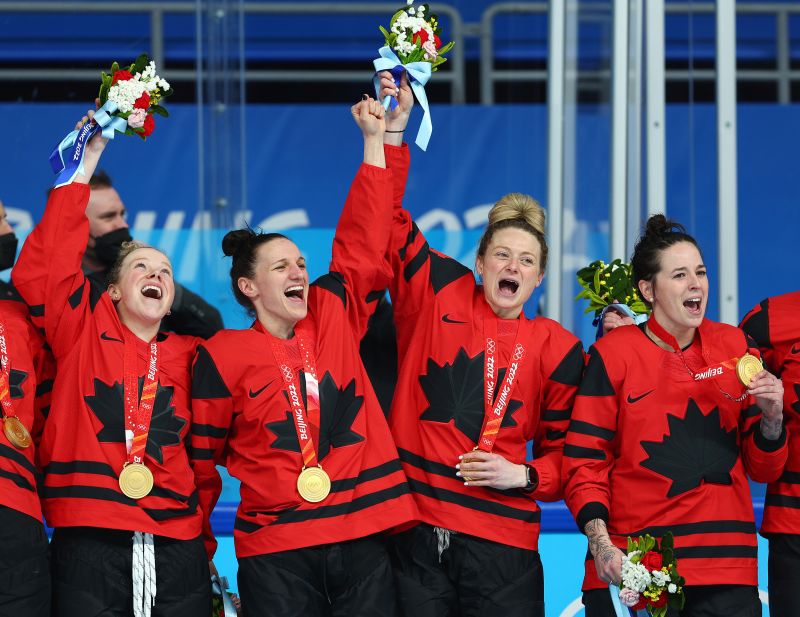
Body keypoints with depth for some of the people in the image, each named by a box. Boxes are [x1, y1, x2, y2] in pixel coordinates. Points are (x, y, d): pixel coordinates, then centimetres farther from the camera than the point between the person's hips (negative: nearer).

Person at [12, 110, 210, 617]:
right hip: (88, 537, -2)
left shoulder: (189, 356, 16)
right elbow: (43, 266, -1)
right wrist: (85, 166, -1)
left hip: (176, 544, 3)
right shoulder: (85, 329, 10)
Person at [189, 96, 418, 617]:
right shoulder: (223, 356, 1)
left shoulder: (335, 316, 10)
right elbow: (201, 458, 6)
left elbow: (362, 242, 11)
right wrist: (199, 548, 4)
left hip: (364, 539, 3)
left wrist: (376, 139, 8)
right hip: (276, 550, -3)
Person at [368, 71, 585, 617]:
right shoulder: (440, 295, 7)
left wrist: (524, 476, -5)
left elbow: (565, 449, 14)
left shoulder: (556, 348, 7)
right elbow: (388, 221, 4)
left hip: (501, 543, 0)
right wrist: (393, 130, -3)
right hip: (414, 529, 0)